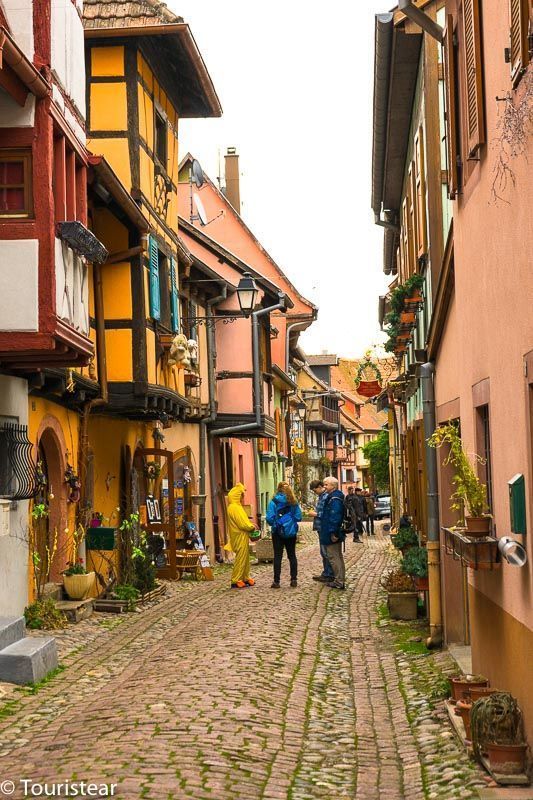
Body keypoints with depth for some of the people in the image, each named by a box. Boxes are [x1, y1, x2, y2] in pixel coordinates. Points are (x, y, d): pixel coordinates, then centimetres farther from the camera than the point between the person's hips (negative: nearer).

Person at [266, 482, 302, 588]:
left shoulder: (274, 502, -11)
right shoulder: (294, 502, -3)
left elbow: (269, 518, -14)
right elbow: (298, 517, -3)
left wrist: (273, 524, 7)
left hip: (278, 532, -2)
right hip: (291, 532, 2)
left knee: (277, 556, 3)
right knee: (292, 555, 12)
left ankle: (276, 581, 3)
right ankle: (294, 580, 13)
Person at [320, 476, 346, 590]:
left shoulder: (334, 499, -20)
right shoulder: (331, 497, 15)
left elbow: (334, 517, -26)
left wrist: (333, 532, -27)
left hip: (332, 535, -11)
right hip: (335, 534, 11)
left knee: (333, 557, -6)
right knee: (338, 556, 15)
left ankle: (339, 581, -3)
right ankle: (340, 580, 23)